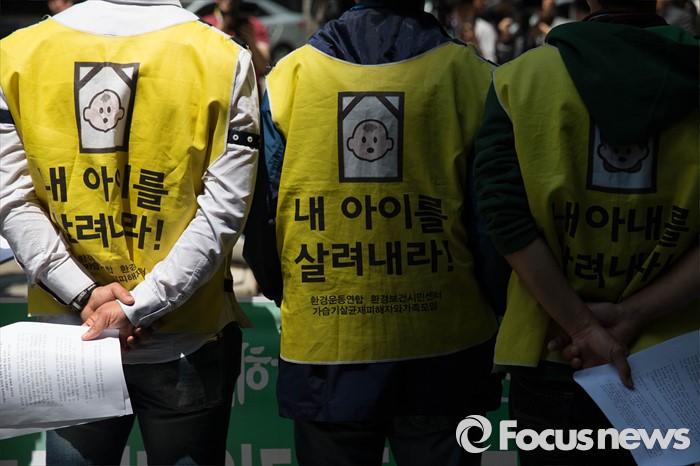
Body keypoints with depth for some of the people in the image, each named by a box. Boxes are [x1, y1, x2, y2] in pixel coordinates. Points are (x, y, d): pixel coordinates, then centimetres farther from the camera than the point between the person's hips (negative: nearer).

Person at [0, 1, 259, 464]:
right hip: (188, 343, -1)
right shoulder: (226, 60, -9)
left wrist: (83, 294, -9)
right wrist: (138, 306, -13)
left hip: (67, 336, 2)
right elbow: (222, 212, -13)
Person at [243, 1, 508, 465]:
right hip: (442, 345, -1)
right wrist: (491, 303, 15)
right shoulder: (472, 76, -7)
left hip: (322, 345, 1)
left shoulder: (288, 76, -4)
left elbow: (261, 218, 2)